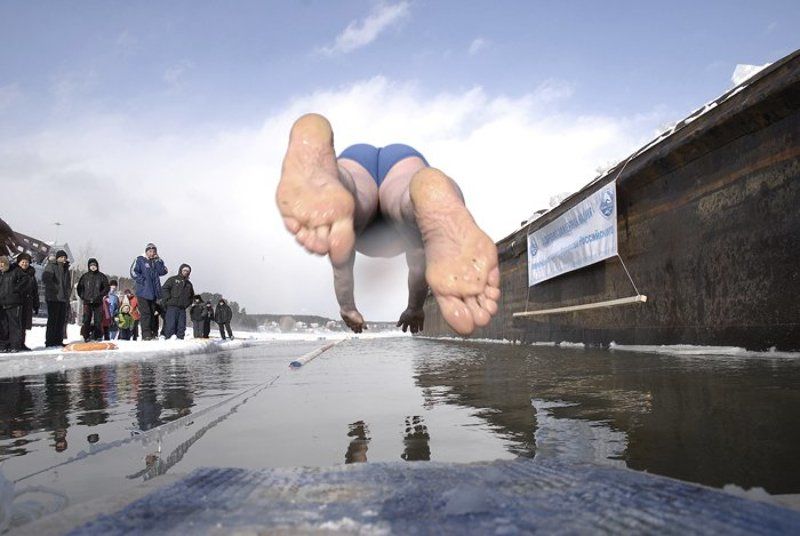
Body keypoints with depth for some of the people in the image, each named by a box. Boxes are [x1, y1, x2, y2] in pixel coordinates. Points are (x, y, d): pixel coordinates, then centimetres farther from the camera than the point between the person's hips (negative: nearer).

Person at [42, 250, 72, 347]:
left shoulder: (65, 269, 20)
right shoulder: (51, 266, -4)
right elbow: (45, 278, -22)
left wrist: (67, 296, 15)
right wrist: (54, 288, -19)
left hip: (63, 299, 7)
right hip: (53, 298, -7)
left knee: (61, 320, 8)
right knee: (53, 319, -7)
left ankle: (58, 340, 13)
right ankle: (50, 341, -5)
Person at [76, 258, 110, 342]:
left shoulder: (101, 276, 5)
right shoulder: (85, 276, 8)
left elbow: (107, 288, 5)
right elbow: (79, 287, 13)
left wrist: (100, 296, -5)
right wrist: (83, 297, 1)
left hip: (98, 302, -1)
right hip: (87, 302, 1)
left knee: (98, 320, 0)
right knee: (86, 320, -4)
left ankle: (98, 336, 9)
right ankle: (86, 336, 1)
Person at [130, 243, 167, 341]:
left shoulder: (157, 261, 16)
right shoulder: (140, 260, 1)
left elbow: (163, 271, 1)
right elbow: (133, 272, -8)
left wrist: (158, 260, -5)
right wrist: (143, 281, -13)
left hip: (154, 292, 5)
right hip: (143, 292, -5)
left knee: (154, 313, 7)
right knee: (146, 313, -10)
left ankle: (154, 334, 12)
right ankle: (146, 335, -10)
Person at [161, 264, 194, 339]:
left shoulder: (189, 284, 22)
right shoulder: (173, 279, 5)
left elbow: (192, 296, 32)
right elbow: (164, 289, -4)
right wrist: (169, 299, -11)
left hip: (182, 308, 6)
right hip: (172, 307, -6)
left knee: (181, 327, 3)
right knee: (170, 325, -12)